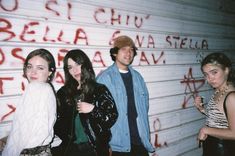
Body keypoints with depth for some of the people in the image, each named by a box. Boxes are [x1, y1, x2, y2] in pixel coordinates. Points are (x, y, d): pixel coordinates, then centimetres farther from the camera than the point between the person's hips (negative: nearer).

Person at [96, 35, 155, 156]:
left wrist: (146, 133, 6)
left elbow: (144, 104, 13)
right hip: (118, 143, -5)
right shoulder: (104, 78, -10)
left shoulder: (137, 76, 7)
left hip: (141, 141, 5)